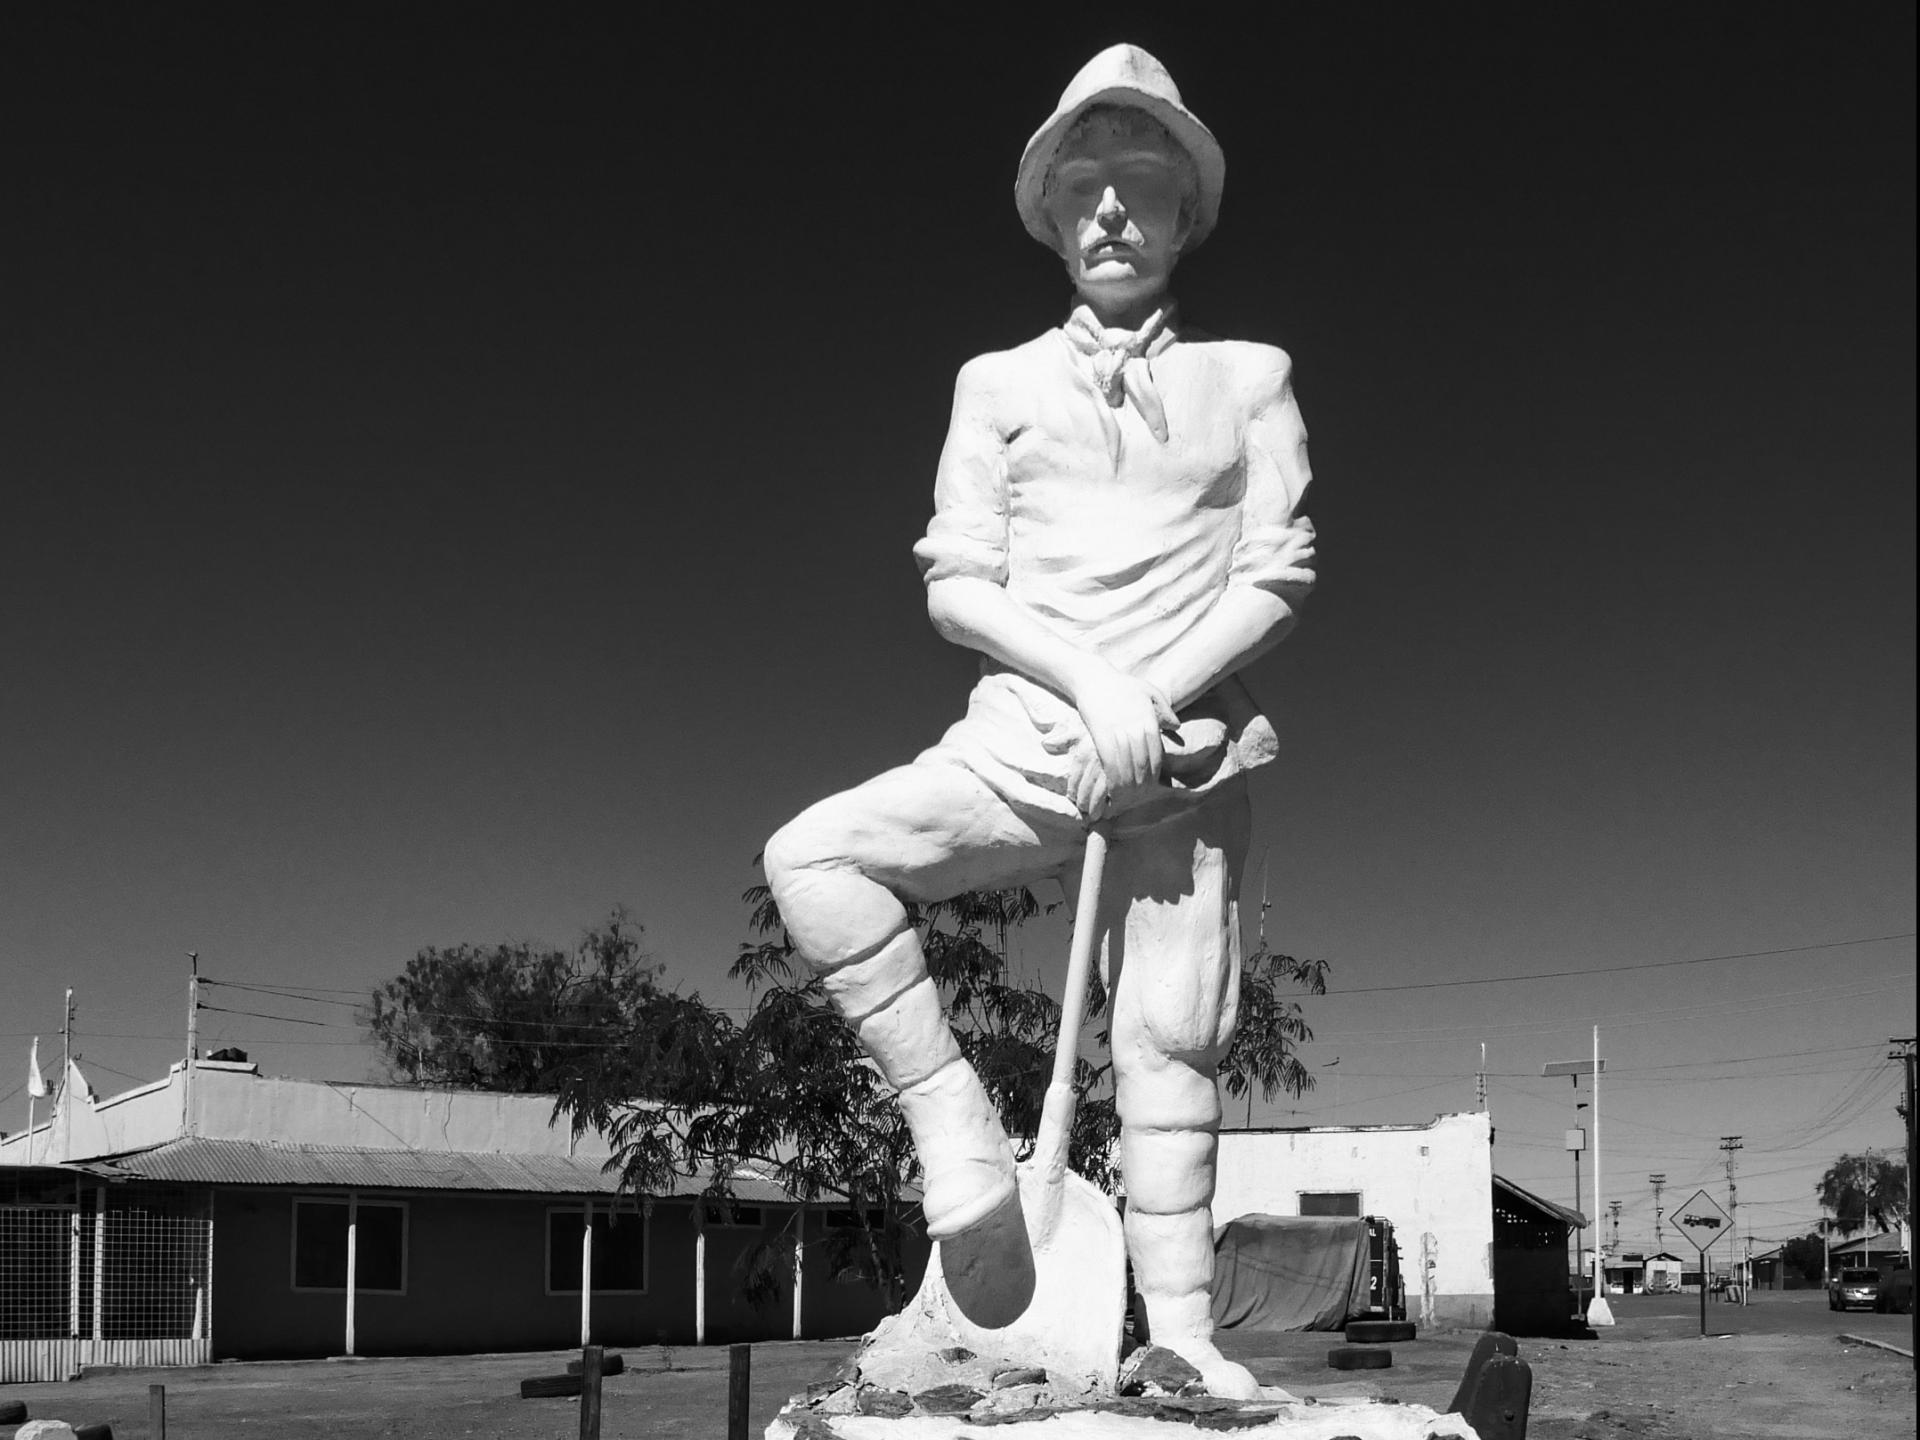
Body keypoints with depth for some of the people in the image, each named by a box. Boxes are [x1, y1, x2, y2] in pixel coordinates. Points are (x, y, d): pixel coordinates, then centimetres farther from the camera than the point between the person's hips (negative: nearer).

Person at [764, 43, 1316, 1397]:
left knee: (1170, 1041, -4)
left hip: (1187, 757, -1)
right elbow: (955, 586, 3)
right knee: (814, 853, -18)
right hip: (1023, 739, 1)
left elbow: (1280, 572, 2)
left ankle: (1182, 1335, 6)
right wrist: (1089, 681, -14)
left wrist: (1157, 692, -14)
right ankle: (954, 1119, -9)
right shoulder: (999, 383, 11)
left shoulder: (1251, 376, 10)